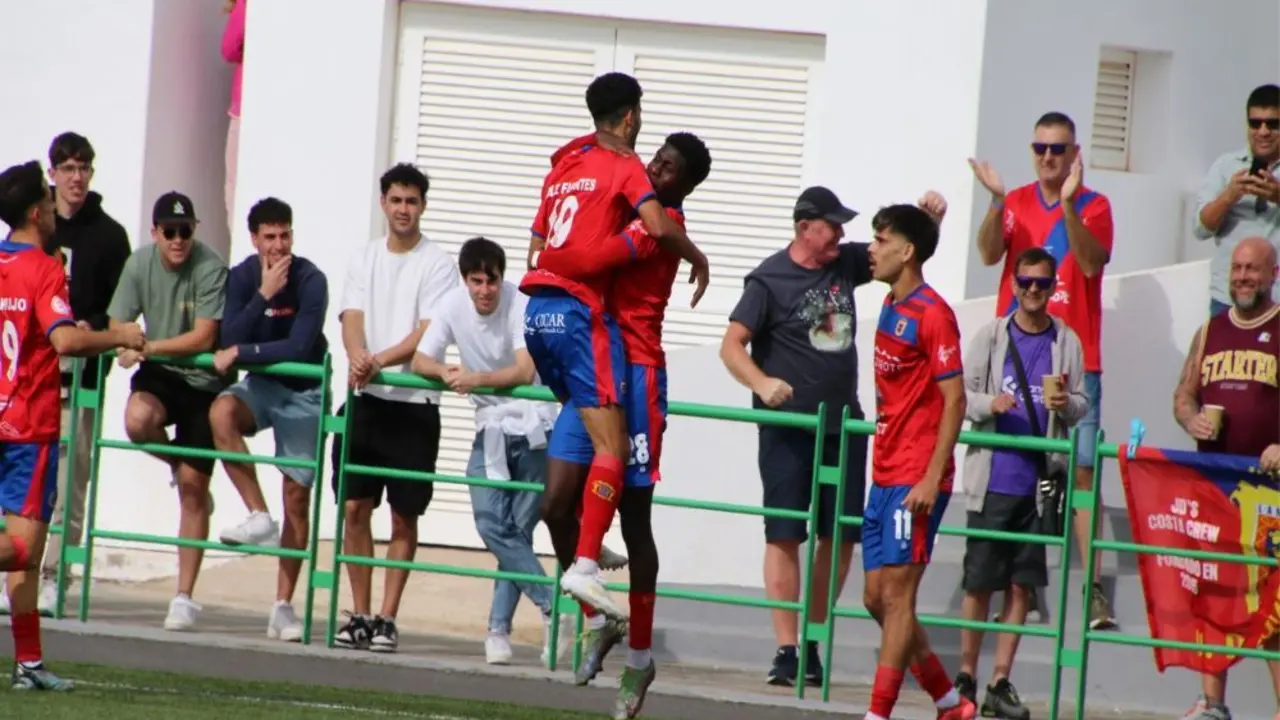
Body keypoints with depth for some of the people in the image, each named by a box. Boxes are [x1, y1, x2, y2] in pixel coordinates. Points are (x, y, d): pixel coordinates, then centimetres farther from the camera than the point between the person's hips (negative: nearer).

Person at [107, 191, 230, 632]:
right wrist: (126, 347, -19)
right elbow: (117, 328, 2)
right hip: (160, 374, 3)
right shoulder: (140, 264, -3)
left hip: (204, 381, -3)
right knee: (137, 420, -33)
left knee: (193, 490, -4)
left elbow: (203, 338, -20)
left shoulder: (210, 269, -16)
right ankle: (179, 467, 3)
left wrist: (148, 347, -25)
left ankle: (184, 597, 4)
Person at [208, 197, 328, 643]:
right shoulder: (243, 277, -6)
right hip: (261, 387, 2)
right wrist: (263, 294, -24)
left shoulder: (310, 281, -16)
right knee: (221, 411, -32)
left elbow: (299, 348, -24)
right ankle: (259, 518, -28)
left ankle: (284, 606, 4)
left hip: (303, 393, -2)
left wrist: (242, 353, -21)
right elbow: (229, 339, -15)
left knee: (297, 496, -2)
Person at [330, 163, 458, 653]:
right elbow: (351, 318, 0)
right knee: (354, 508, 2)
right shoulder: (364, 259, 11)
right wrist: (357, 356, -23)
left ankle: (387, 619, 5)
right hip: (364, 402, 4)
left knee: (404, 518, 1)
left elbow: (427, 334, -11)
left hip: (413, 405, -4)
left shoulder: (438, 264, -2)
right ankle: (359, 615, 10)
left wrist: (379, 362, -25)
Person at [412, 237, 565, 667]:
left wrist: (477, 379, -38)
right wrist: (446, 372, -24)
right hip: (490, 427, 4)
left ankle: (499, 628, 1)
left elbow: (525, 373, -25)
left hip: (532, 426, -4)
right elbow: (420, 362, -2)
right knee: (490, 524, -13)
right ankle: (551, 604, -12)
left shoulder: (520, 306, -17)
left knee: (518, 529, -3)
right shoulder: (453, 306, -4)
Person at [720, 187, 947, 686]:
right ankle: (786, 649, -5)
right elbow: (731, 346, -11)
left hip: (844, 425, 6)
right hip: (788, 427, -6)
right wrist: (761, 383, -28)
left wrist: (930, 217, -1)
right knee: (784, 535, -6)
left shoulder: (846, 263, 8)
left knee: (841, 537, 6)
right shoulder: (770, 280, -8)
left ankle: (813, 641, 18)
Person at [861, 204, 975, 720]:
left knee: (896, 594, -9)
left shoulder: (932, 314, -12)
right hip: (885, 477, 9)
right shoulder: (892, 307, 15)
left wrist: (932, 477, -20)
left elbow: (954, 401, -15)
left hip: (915, 479, -9)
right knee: (877, 597, 10)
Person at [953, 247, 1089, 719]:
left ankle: (1001, 682, 7)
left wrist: (1067, 404, -14)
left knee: (1022, 585, 2)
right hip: (992, 479, -1)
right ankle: (966, 676, 11)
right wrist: (989, 404, -17)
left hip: (1038, 480, 1)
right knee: (980, 583, 1)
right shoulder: (992, 336, 4)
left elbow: (1081, 406, 8)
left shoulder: (1066, 343, 7)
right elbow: (961, 395, 4)